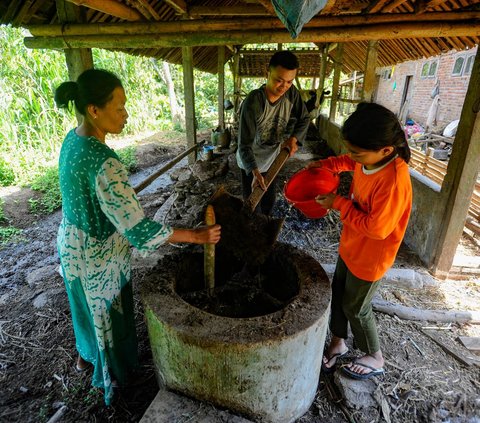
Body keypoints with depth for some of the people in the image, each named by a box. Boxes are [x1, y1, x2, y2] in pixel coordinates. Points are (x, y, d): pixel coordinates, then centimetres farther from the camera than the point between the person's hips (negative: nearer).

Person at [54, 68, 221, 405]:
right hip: (97, 254, -8)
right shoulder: (103, 162, -35)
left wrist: (123, 194, 25)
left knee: (89, 306, 31)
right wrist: (197, 235, -30)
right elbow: (139, 229, -36)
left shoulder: (73, 139, -4)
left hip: (73, 243, 8)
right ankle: (112, 373, 47)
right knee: (108, 312, 18)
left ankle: (85, 355, 59)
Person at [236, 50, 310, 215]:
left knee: (269, 202, 20)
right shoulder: (253, 102, -31)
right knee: (253, 204, 1)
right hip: (251, 163, -5)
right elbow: (244, 144, -33)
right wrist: (255, 171, -48)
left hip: (272, 160, 6)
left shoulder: (291, 93, -13)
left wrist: (293, 138, -19)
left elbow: (304, 119, 2)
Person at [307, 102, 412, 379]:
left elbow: (376, 228, -31)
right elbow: (348, 162, 14)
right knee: (339, 293, 21)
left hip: (370, 257, -8)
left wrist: (339, 204, -26)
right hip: (351, 246, 8)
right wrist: (324, 164, -4)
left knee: (355, 307, 12)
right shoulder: (368, 158, -10)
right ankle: (338, 342, 45)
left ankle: (375, 359, 39)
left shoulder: (394, 180, -34)